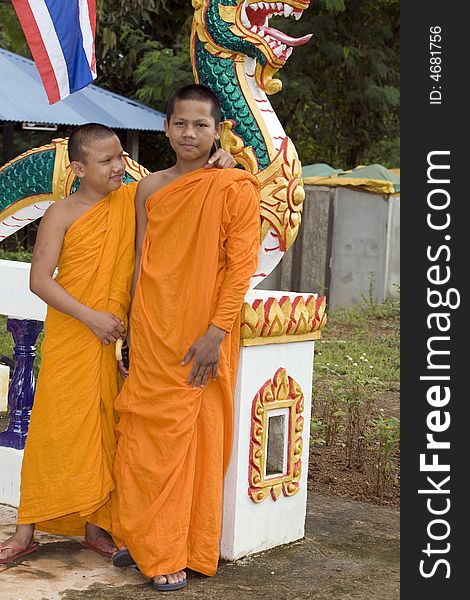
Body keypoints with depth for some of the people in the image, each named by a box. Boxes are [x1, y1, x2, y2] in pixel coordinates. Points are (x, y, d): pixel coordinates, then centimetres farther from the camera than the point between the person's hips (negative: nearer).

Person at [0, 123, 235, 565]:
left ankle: (96, 526, 20)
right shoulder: (61, 214, -8)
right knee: (55, 431, 0)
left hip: (112, 339, 4)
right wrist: (91, 317, -19)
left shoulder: (132, 199, 4)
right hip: (69, 340, -4)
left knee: (105, 430, 9)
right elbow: (40, 280, -12)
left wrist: (219, 163, -7)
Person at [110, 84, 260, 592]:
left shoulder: (235, 188, -5)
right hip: (151, 334, 4)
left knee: (195, 435, 2)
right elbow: (141, 263, 14)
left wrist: (215, 333, -17)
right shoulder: (150, 188, 9)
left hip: (202, 336, -4)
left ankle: (177, 553, 13)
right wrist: (134, 331, 12)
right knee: (143, 434, 9)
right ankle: (141, 540, 25)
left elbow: (241, 264, -10)